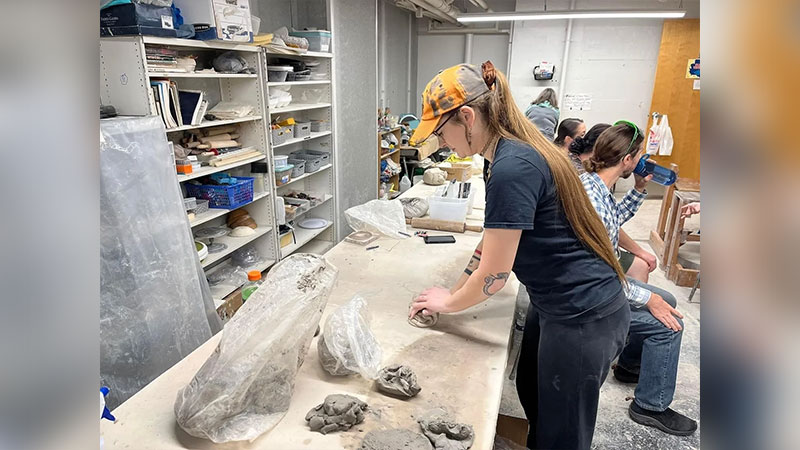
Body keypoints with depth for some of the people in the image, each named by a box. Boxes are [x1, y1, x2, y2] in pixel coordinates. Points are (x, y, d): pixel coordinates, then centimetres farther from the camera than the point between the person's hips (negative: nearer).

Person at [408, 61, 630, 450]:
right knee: (531, 394, 26)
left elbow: (493, 273, -21)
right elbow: (492, 242, 11)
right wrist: (455, 291, 8)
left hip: (584, 318, -9)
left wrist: (448, 303, -3)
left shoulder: (512, 168, -27)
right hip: (554, 305, 9)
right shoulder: (508, 154, 3)